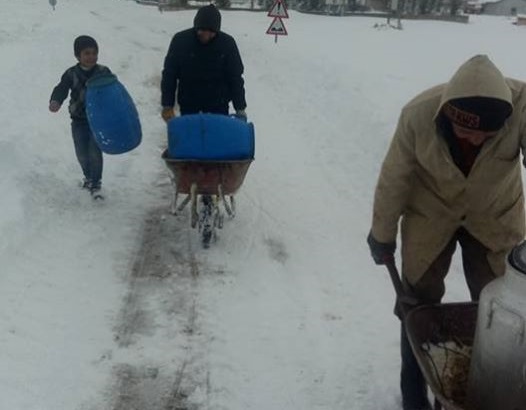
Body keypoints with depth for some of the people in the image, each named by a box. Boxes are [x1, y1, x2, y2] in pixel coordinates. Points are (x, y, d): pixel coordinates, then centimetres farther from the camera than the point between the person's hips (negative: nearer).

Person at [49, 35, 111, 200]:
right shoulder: (71, 74, -4)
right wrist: (55, 101, -35)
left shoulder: (104, 72, -3)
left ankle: (95, 185, 4)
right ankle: (88, 176, 38)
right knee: (82, 153, 11)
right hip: (79, 121, 2)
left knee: (95, 152, -8)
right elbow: (61, 88, -15)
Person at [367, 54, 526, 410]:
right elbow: (394, 179, -17)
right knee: (420, 301, 8)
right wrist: (383, 236, -5)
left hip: (494, 217, 1)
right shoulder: (418, 115, -32)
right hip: (431, 214, -1)